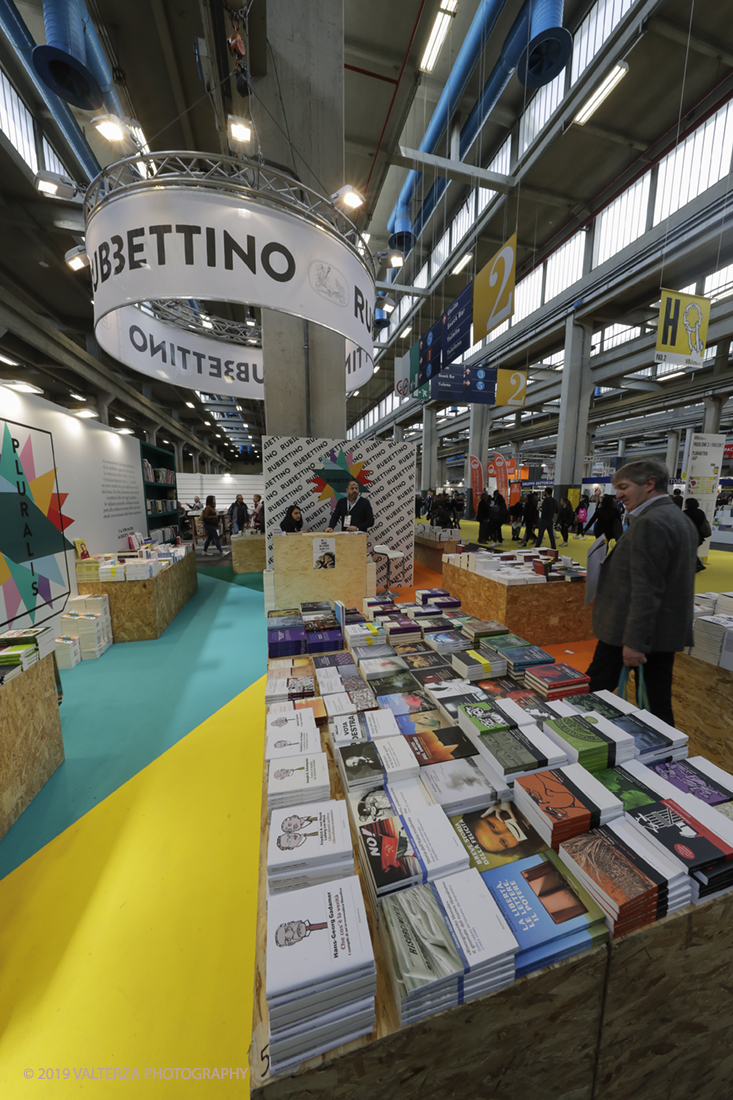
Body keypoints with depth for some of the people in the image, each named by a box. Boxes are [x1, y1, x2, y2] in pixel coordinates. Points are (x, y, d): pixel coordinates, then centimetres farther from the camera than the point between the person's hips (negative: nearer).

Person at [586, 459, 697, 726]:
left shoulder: (648, 523, -19)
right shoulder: (680, 519, 14)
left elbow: (646, 589, -24)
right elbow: (675, 579, 19)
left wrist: (634, 641, -23)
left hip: (628, 632, -10)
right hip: (668, 630, 10)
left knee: (593, 694, 5)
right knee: (658, 701, 17)